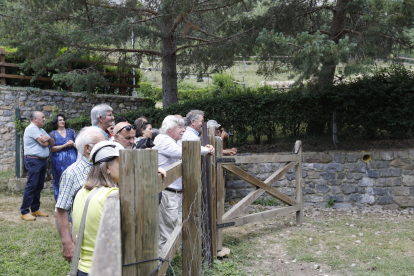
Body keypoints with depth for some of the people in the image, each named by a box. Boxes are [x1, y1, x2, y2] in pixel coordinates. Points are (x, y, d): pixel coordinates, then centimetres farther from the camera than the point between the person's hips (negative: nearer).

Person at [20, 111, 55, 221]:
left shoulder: (41, 130, 19)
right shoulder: (31, 129, -10)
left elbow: (52, 143, 14)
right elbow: (43, 143, -17)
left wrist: (47, 139, -6)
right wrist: (47, 138, 3)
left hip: (43, 160, 9)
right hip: (33, 161, -9)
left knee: (39, 186, 10)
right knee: (31, 186, -9)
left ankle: (35, 209, 18)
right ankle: (24, 212, -5)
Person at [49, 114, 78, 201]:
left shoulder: (70, 131, 12)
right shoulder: (52, 134, 6)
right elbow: (52, 148, -4)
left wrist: (73, 144, -13)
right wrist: (64, 146, -13)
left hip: (71, 159, 1)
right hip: (59, 161, -1)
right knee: (60, 181, 0)